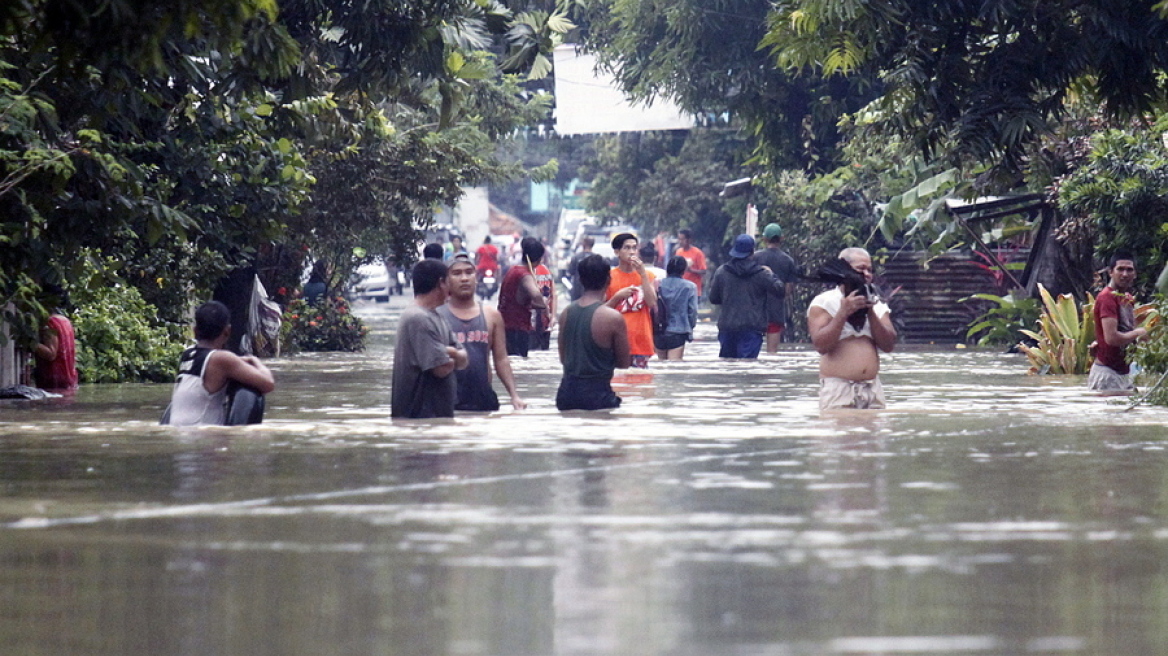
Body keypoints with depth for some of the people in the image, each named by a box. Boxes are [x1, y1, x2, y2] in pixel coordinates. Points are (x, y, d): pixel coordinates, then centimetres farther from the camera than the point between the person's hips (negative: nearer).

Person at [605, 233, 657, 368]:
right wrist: (617, 297, -13)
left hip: (641, 341, 2)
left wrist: (643, 274, -8)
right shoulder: (610, 277, 4)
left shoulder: (647, 276, 10)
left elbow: (652, 303, -6)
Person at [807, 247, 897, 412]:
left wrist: (871, 313, -6)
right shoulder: (823, 303, 1)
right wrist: (843, 313, -16)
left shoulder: (877, 304, 15)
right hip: (837, 390, -4)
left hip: (873, 389, 5)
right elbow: (821, 345, -11)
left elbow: (888, 345, 4)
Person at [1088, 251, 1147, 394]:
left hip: (1124, 371, 9)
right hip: (1107, 371, -9)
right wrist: (1137, 334, -11)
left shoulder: (1128, 298, 15)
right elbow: (1111, 337, -25)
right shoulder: (1107, 297, -15)